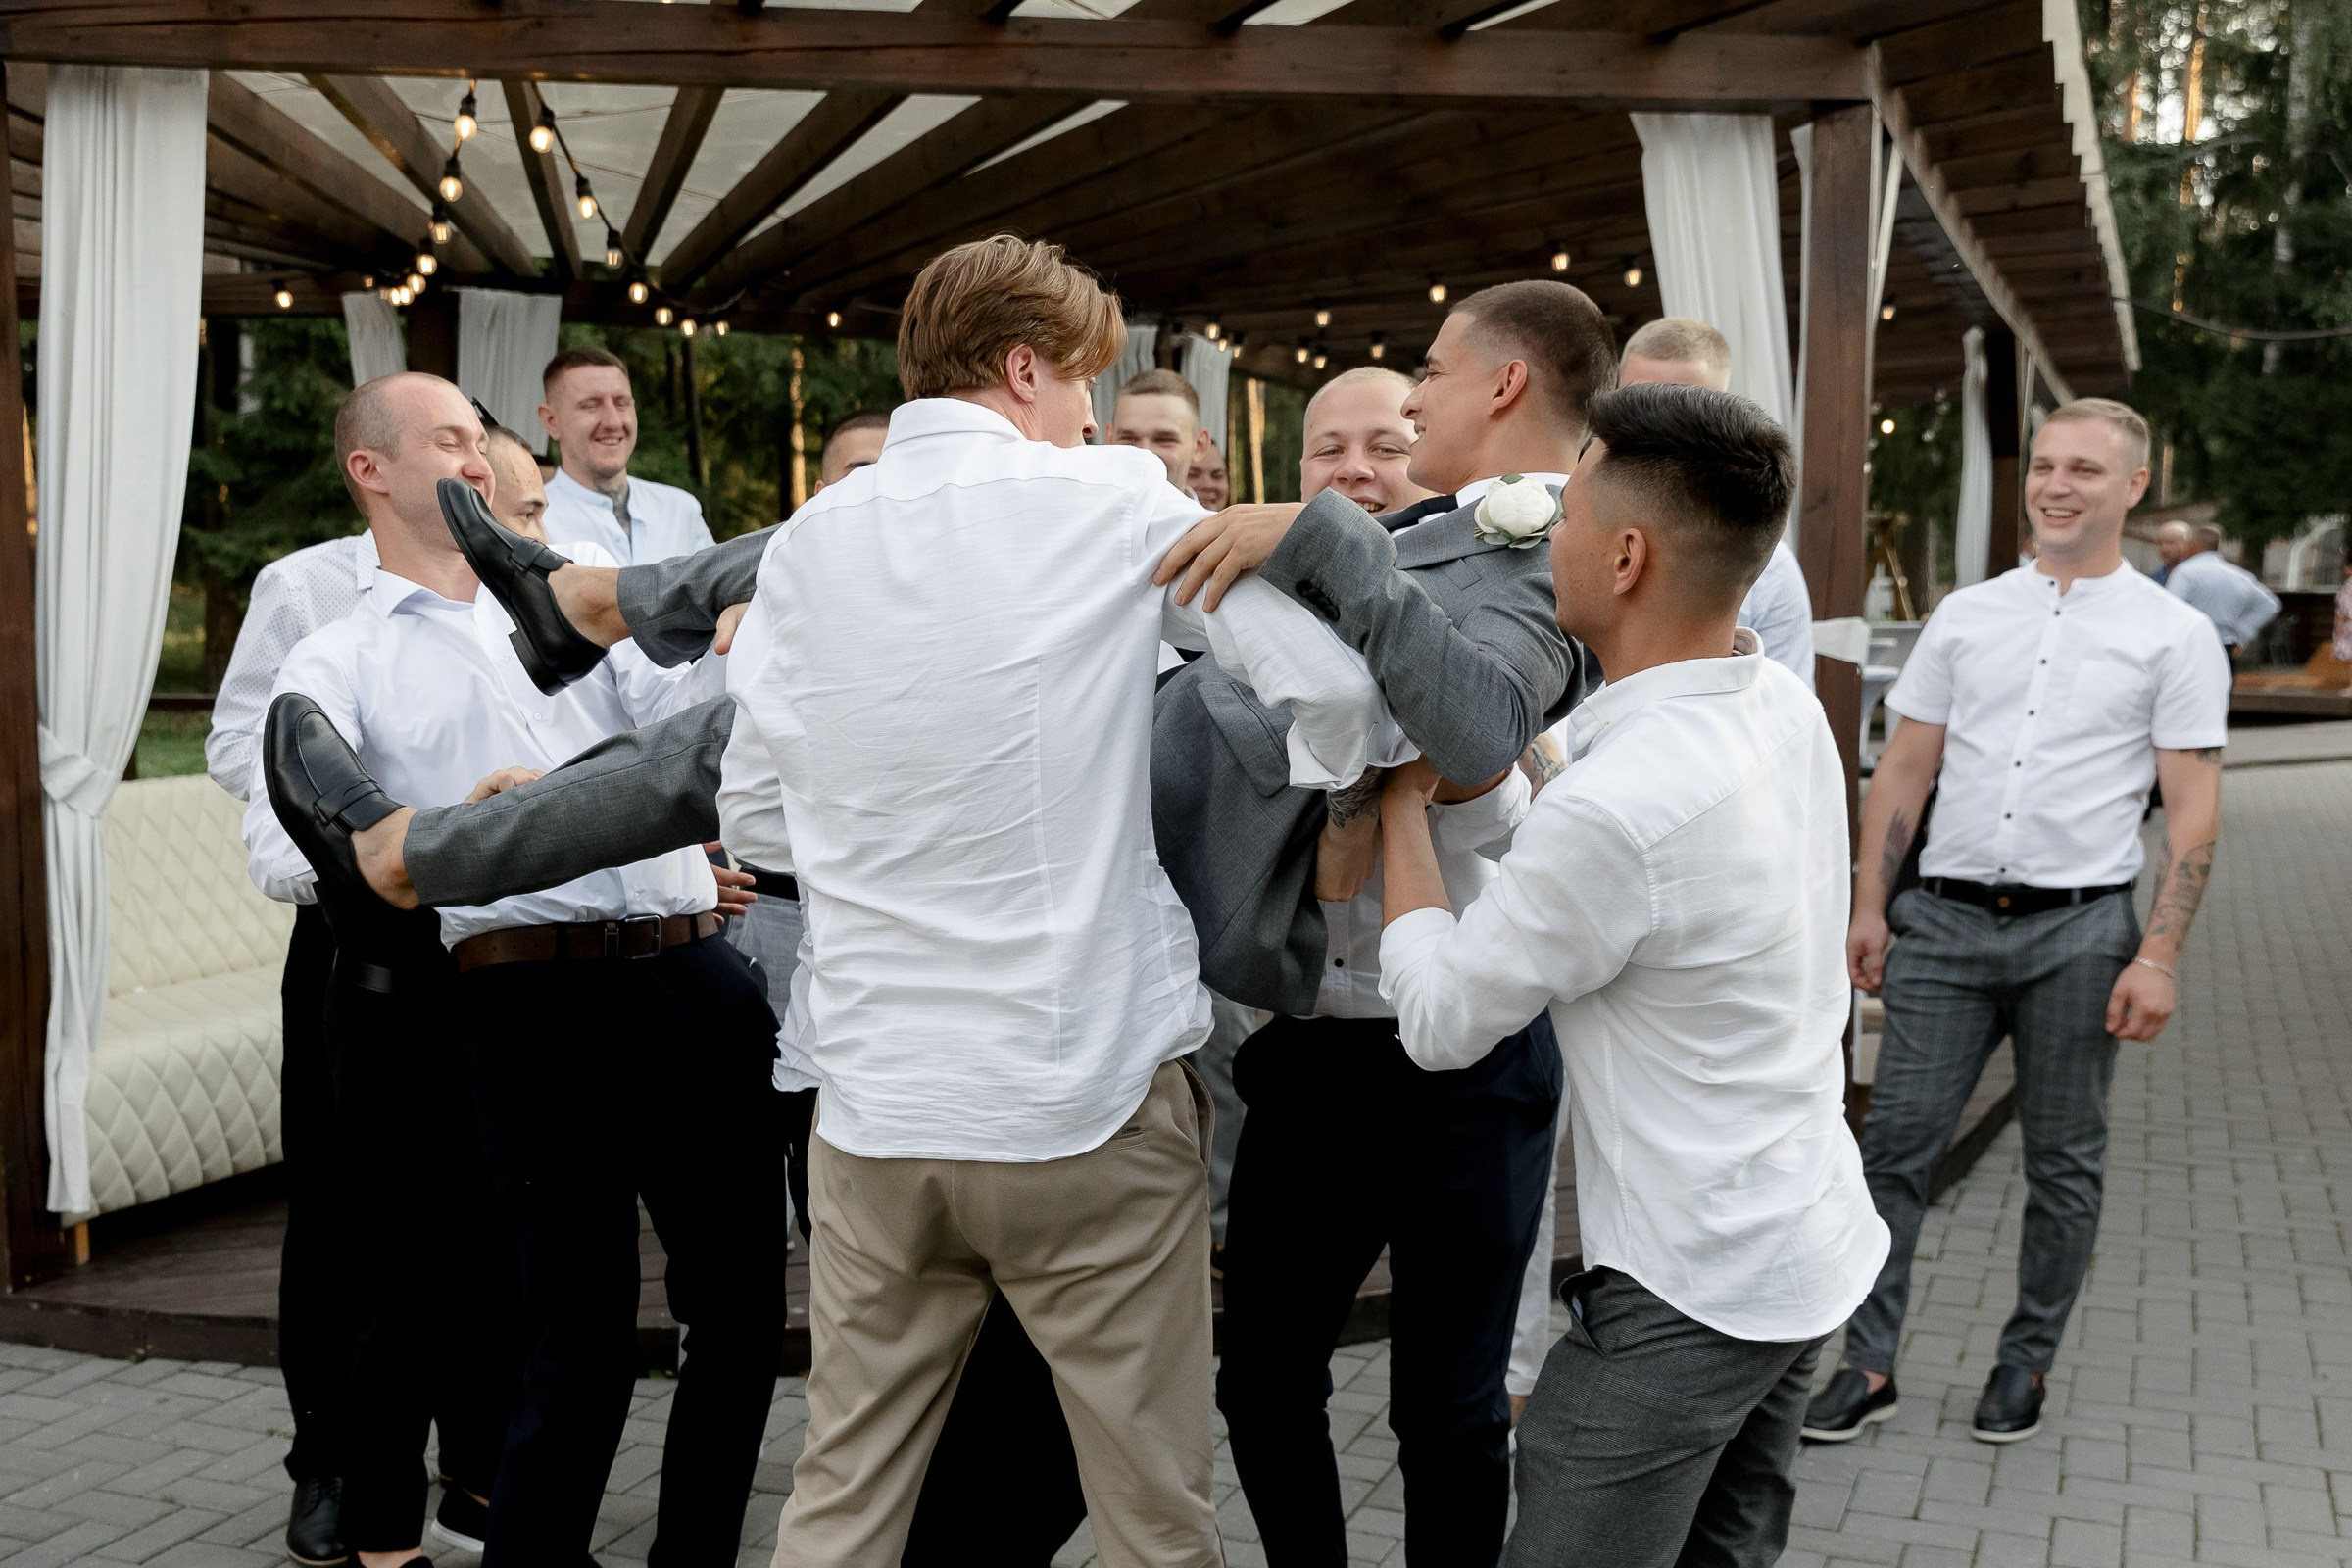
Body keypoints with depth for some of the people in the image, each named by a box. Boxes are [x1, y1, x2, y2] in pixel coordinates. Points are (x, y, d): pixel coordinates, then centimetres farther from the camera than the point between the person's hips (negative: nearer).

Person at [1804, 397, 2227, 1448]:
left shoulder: (2173, 635, 2)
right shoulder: (1965, 617, 10)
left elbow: (2193, 809, -2)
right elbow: (1903, 772, 12)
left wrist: (2158, 956, -10)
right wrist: (1870, 908, 5)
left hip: (2079, 930, -2)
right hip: (1946, 921, 2)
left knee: (2063, 1163, 8)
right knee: (1896, 1142, -1)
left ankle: (2027, 1363, 24)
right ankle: (1868, 1367, 7)